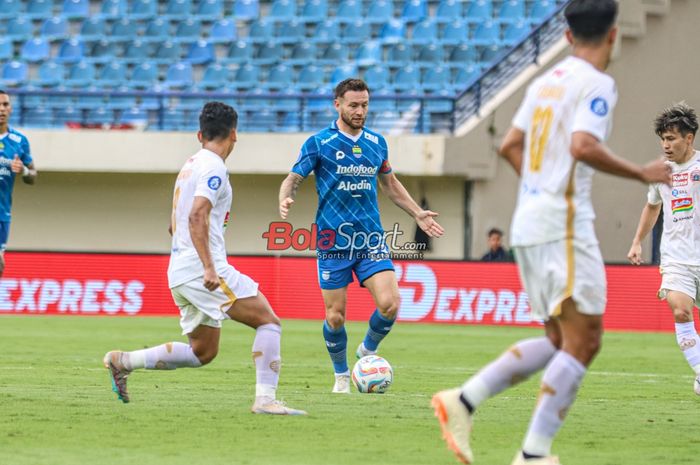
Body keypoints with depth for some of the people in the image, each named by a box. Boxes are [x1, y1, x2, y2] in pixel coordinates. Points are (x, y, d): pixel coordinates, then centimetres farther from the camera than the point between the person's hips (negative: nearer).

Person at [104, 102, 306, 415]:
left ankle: (123, 361, 12)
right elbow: (197, 217, -23)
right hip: (203, 270, -9)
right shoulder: (214, 168, -10)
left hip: (180, 272, 9)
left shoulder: (189, 166, 20)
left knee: (203, 352, 15)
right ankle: (265, 399, -14)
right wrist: (209, 268, -28)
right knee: (268, 321, -6)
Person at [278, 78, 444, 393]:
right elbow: (292, 180, -2)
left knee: (389, 303, -14)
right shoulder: (319, 143, -3)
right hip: (333, 241, -3)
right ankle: (341, 375, 23)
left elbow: (390, 183, 25)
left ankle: (368, 351, 14)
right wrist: (285, 200, -24)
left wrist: (417, 213, 19)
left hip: (371, 239, 3)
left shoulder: (377, 143, 10)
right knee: (335, 317, 0)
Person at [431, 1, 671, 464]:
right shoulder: (597, 83, -9)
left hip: (528, 225, 9)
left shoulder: (545, 82, 16)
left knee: (559, 341, 13)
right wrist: (641, 174, -13)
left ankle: (463, 401, 4)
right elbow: (583, 147, -23)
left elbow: (510, 146, 21)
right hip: (565, 223, -9)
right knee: (583, 341, -6)